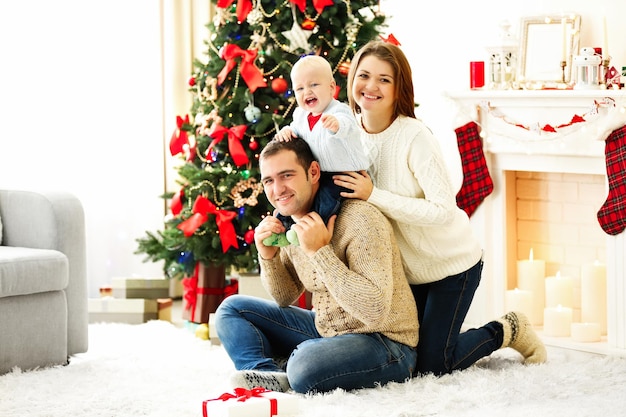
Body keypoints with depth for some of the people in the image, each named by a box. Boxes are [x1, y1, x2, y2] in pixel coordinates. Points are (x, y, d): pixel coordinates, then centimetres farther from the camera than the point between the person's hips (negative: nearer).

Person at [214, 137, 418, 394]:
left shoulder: (360, 220, -22)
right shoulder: (291, 223, 3)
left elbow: (375, 311, -31)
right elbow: (286, 299, 15)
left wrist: (320, 252, -28)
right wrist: (268, 256, -5)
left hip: (385, 343, -9)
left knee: (304, 363, -39)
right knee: (232, 308, 5)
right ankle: (271, 377, -17)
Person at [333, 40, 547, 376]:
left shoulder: (414, 137, -26)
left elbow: (443, 211, -30)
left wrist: (373, 195, -33)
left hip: (452, 264, -6)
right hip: (407, 267, 6)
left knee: (433, 367, -1)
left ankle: (508, 330, 21)